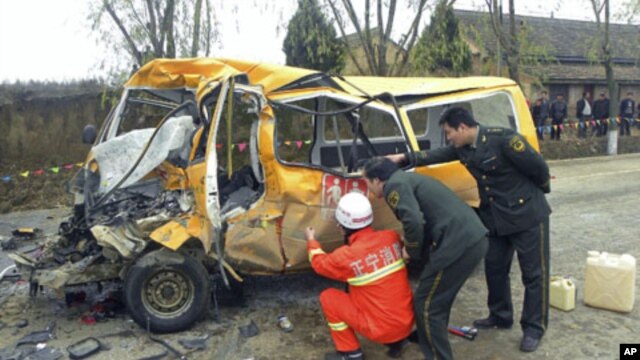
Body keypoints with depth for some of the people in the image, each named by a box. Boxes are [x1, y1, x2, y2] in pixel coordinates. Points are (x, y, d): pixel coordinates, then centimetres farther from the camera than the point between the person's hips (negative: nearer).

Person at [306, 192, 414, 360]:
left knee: (328, 297, 5)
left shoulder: (346, 256, -18)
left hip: (381, 329, -6)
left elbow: (320, 263, 5)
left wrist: (311, 241, 25)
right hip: (407, 323, 6)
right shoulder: (392, 237, -6)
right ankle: (397, 342, 22)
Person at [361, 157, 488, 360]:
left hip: (458, 244, -10)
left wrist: (411, 251, -3)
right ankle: (430, 338, 45)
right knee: (438, 299, 27)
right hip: (475, 238, 10)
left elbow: (414, 221, -21)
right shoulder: (408, 179, 26)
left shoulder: (395, 185, -4)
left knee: (426, 304, 4)